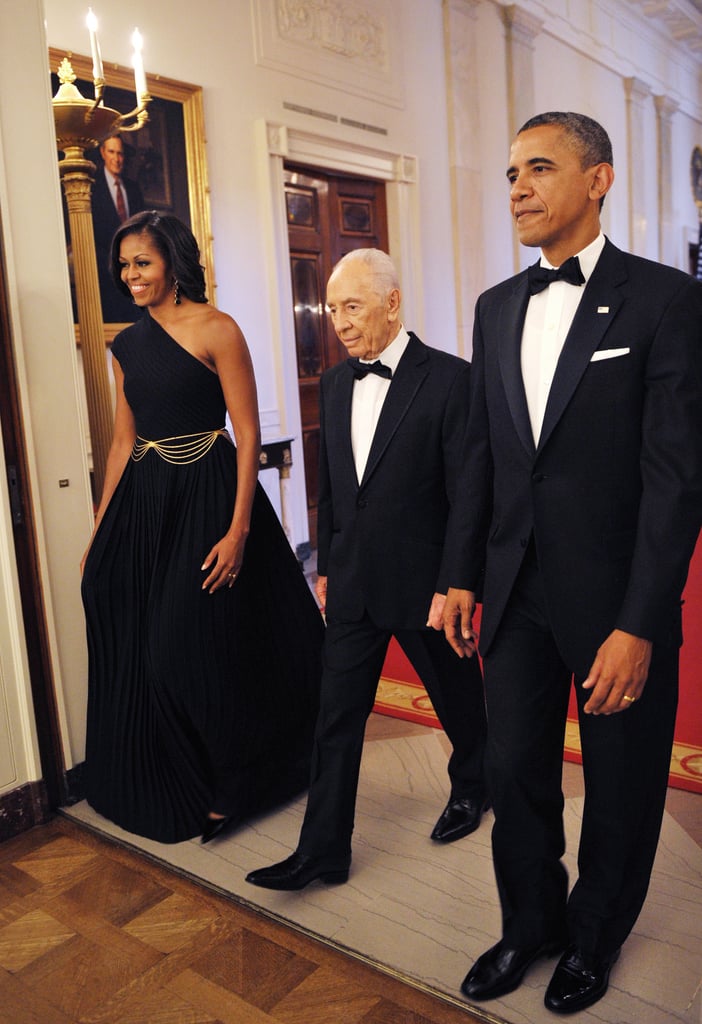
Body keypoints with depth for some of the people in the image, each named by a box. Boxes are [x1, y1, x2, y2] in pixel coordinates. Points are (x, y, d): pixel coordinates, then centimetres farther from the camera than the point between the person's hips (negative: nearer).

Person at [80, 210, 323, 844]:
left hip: (207, 495, -6)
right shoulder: (127, 345, 12)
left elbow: (248, 435, -11)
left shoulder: (216, 329, -7)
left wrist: (239, 530, -19)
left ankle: (226, 789, 25)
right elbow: (124, 442, 14)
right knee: (144, 647, 13)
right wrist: (100, 532, 12)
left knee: (205, 644, 0)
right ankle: (172, 786, 35)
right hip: (145, 503, 7)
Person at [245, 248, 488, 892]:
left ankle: (472, 786, 46)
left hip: (423, 583, -4)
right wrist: (326, 567, 14)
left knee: (456, 696, 18)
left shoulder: (449, 379, -13)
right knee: (337, 716, 7)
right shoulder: (335, 383, 6)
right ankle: (323, 852, 18)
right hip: (353, 584, 5)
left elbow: (468, 495, -14)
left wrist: (452, 587, -15)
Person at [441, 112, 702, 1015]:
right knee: (514, 772, 15)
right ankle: (530, 924, 41)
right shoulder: (497, 307, 9)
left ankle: (593, 938, 41)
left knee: (620, 789, 14)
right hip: (517, 592, 5)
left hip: (615, 599, -4)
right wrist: (462, 576, 7)